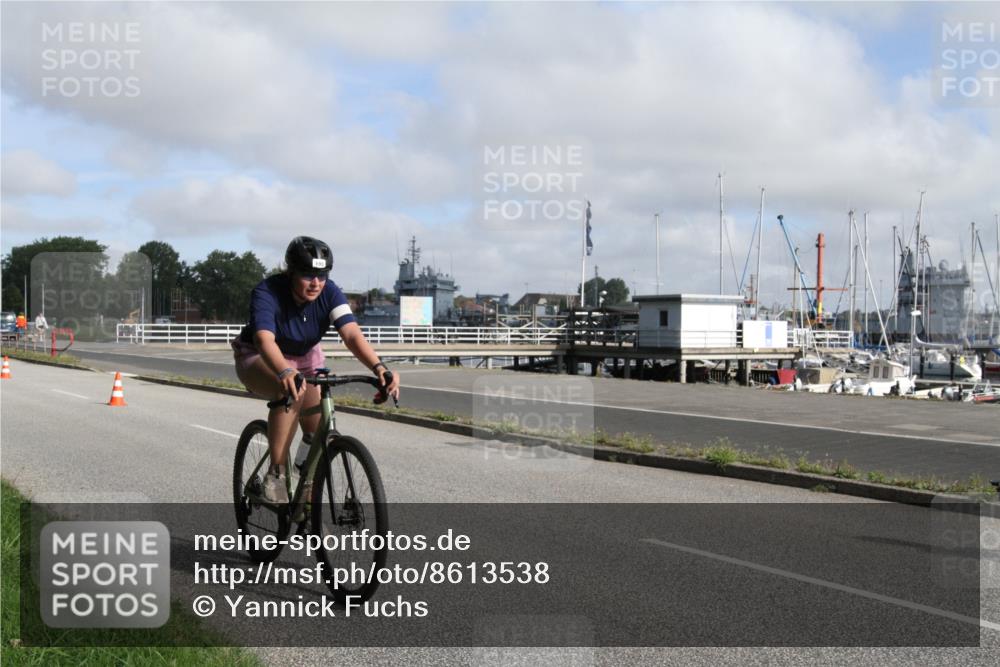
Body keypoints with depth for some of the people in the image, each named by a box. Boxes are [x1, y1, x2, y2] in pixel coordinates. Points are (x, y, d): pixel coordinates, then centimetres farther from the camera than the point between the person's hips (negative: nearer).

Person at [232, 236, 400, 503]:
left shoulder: (329, 293, -22)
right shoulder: (267, 293, -31)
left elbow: (352, 334, -36)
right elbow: (265, 340, -47)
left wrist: (379, 367, -53)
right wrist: (285, 372, -67)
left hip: (304, 357, 4)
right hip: (259, 359, -4)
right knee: (291, 392, -37)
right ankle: (275, 474, -24)